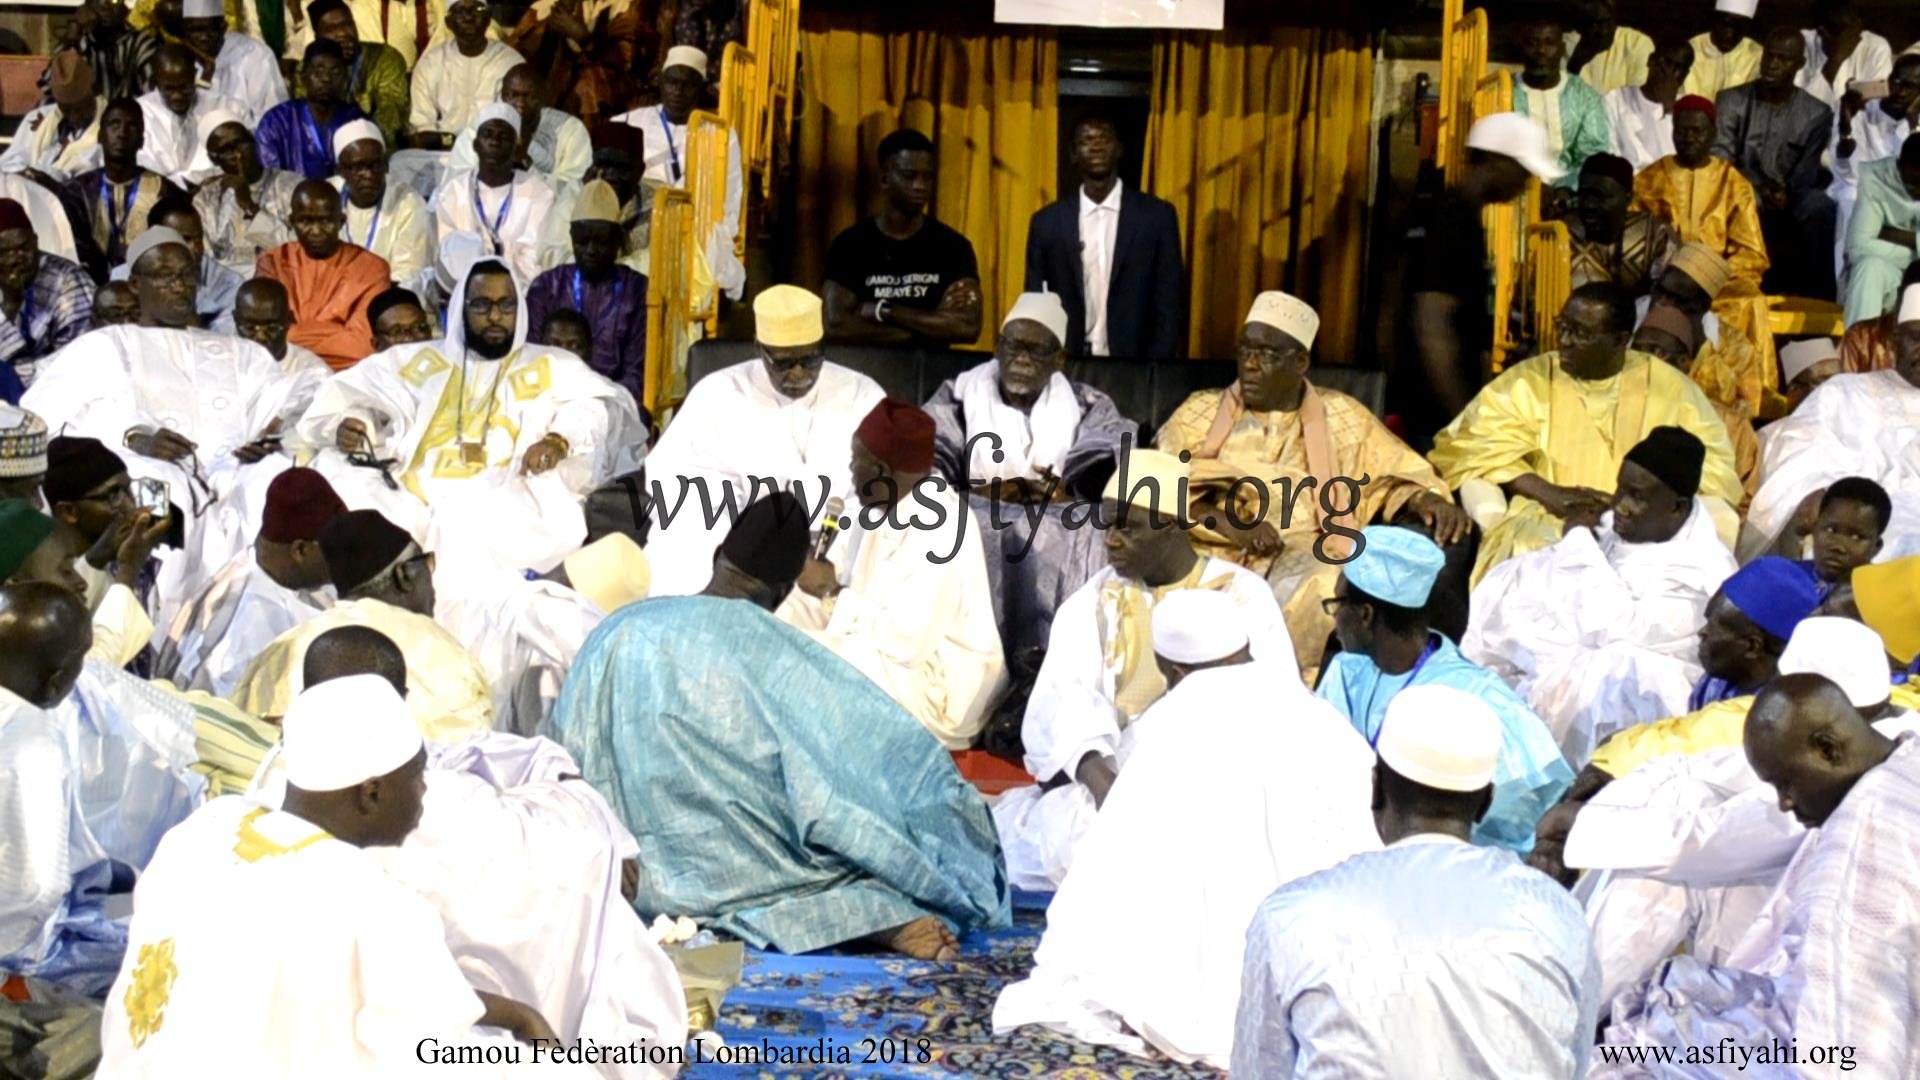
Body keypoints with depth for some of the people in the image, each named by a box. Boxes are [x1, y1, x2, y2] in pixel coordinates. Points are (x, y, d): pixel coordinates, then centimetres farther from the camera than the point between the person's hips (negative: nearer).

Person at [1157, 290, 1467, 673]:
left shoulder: (1340, 417, 17)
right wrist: (1230, 525, -17)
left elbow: (1400, 473, 19)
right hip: (1213, 556, 0)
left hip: (1305, 556, 0)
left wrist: (1426, 499, -6)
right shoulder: (1200, 412, 14)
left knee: (1318, 590, -36)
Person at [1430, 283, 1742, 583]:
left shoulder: (1669, 387, 9)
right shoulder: (1528, 380, 7)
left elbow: (1711, 465, 2)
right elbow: (1468, 444, -3)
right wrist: (1548, 494, -16)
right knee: (1524, 548, -35)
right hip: (1543, 522, -1)